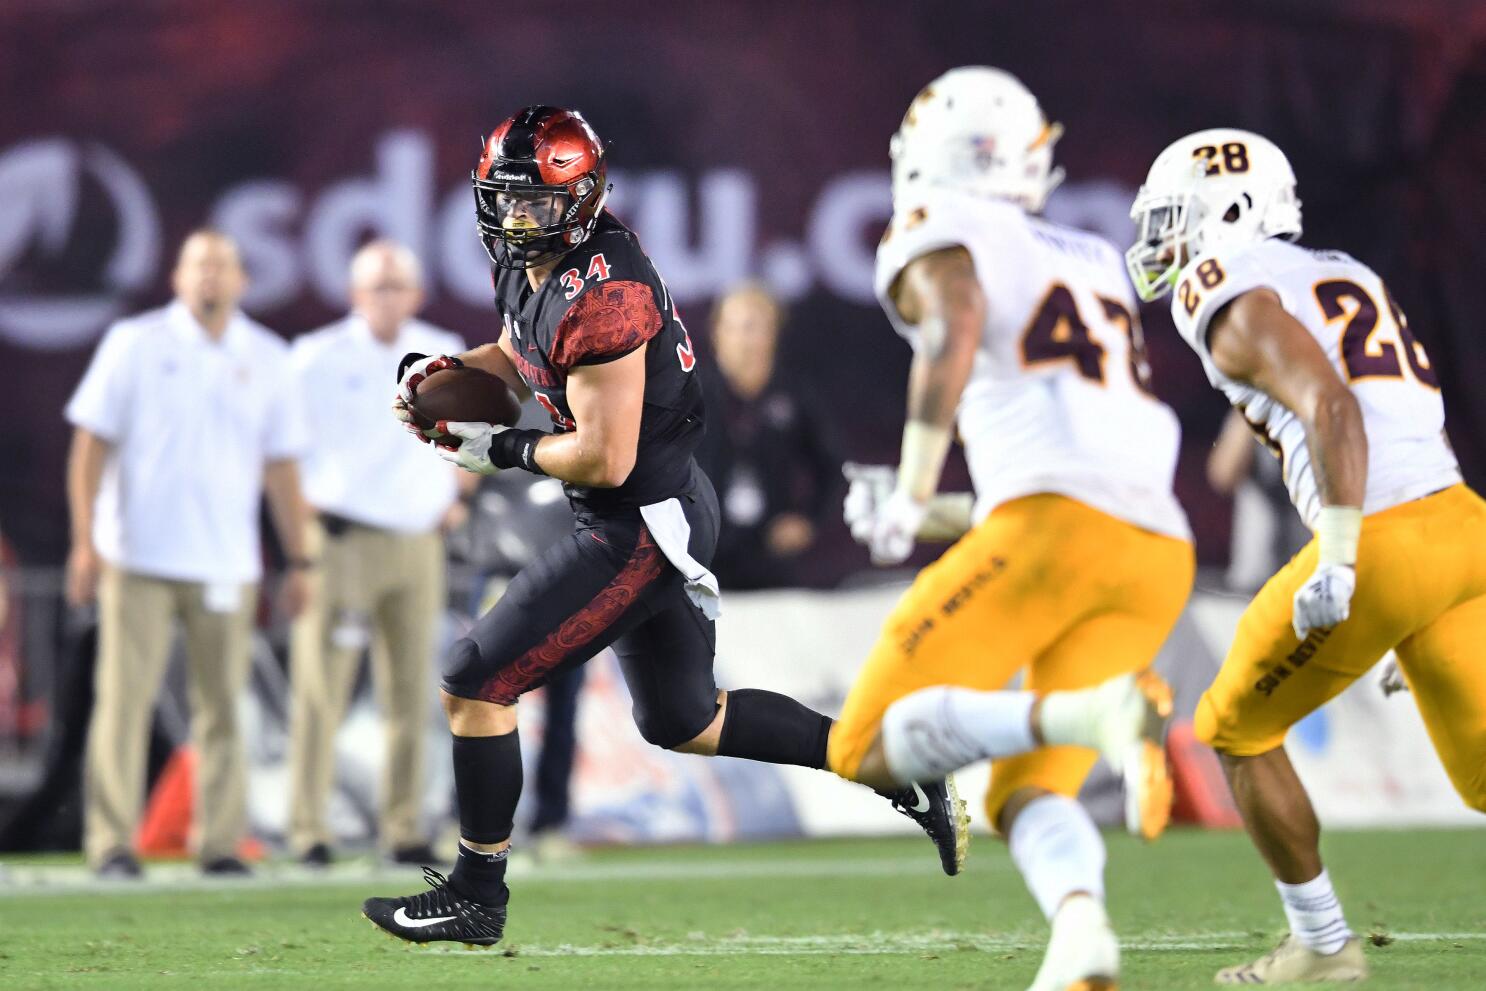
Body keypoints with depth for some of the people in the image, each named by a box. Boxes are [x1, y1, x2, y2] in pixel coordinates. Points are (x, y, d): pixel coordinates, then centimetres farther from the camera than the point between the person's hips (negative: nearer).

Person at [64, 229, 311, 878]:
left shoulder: (267, 359, 10)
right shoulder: (135, 344, 2)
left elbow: (281, 467, 13)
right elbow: (91, 444, 0)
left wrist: (298, 562, 9)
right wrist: (84, 542, -8)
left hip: (227, 567, 3)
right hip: (138, 558, -3)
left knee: (222, 704, 2)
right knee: (125, 699, -7)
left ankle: (220, 843, 7)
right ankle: (111, 843, -5)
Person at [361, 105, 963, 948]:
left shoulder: (600, 293, -25)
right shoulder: (531, 264, 4)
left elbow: (604, 458, -26)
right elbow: (521, 355, 26)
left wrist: (502, 451, -14)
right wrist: (450, 369, 7)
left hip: (645, 525, -11)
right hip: (668, 510, 11)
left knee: (475, 684, -6)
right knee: (685, 723, 23)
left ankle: (476, 898, 5)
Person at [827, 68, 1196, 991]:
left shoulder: (940, 237, 9)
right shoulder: (1092, 266, 31)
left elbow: (955, 331, -15)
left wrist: (912, 494, -11)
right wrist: (937, 520, 33)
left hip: (1053, 530, -7)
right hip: (1162, 554, 7)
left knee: (871, 750, -3)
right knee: (1025, 795, 8)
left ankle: (1099, 714, -26)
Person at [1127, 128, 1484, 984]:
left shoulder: (1237, 305, -3)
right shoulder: (1342, 278, 24)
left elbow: (1332, 408, -19)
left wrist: (1337, 562, -23)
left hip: (1383, 549, -8)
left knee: (1236, 730, 13)